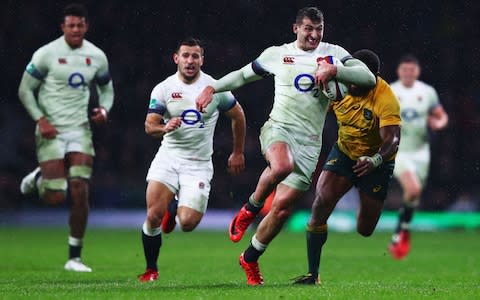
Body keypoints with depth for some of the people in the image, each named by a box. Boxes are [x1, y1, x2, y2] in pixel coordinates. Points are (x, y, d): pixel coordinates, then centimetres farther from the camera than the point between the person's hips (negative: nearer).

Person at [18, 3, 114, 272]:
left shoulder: (97, 56, 4)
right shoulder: (47, 54, -7)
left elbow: (107, 89, 19)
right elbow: (25, 90, -2)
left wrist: (104, 109, -3)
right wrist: (40, 119, -15)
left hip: (80, 129, 3)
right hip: (51, 131, -3)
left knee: (80, 192, -9)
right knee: (55, 198, -9)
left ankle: (75, 257, 1)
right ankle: (38, 178, 29)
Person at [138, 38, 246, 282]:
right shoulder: (163, 89, -1)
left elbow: (238, 116, 14)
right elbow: (149, 126, -4)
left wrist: (238, 152, 18)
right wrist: (165, 128, -27)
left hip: (199, 164, 0)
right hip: (168, 158, 0)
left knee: (188, 223, -13)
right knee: (153, 216, -16)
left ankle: (175, 210, 26)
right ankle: (151, 269, 5)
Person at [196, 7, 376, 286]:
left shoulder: (333, 54, 5)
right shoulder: (276, 54, 7)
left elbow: (368, 77, -8)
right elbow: (243, 75, 22)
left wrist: (334, 70, -21)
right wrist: (212, 88, 9)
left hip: (309, 142, 1)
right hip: (278, 129, -1)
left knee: (282, 208, -1)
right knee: (282, 166, -39)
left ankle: (250, 258, 21)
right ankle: (250, 209, -11)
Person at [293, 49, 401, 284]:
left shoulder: (386, 100, -28)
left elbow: (392, 140, -37)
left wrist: (375, 161, -53)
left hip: (377, 161, -3)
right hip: (344, 152, 3)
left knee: (365, 230, -4)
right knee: (321, 204, -18)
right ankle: (313, 273, -12)